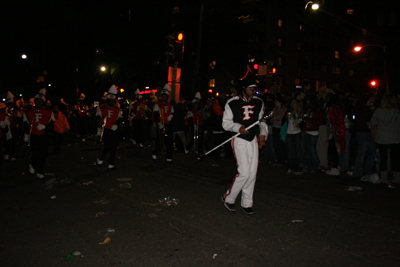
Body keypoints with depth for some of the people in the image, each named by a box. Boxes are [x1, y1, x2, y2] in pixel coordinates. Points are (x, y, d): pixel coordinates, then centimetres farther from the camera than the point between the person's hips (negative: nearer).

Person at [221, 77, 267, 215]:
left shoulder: (258, 102, 8)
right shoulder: (232, 103, -7)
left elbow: (262, 121, 18)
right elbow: (226, 123, -4)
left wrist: (263, 134, 2)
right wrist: (238, 127, -22)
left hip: (253, 140, 6)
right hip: (239, 140, -5)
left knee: (252, 173, 6)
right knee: (244, 173, -12)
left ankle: (246, 203, 21)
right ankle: (228, 198, 9)